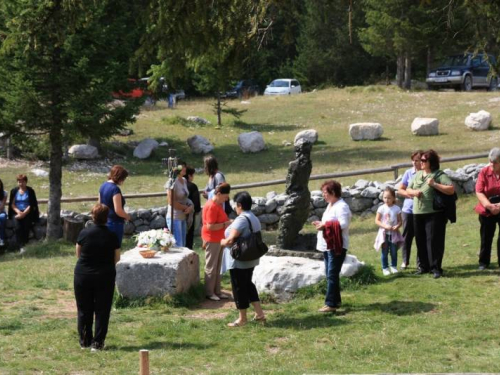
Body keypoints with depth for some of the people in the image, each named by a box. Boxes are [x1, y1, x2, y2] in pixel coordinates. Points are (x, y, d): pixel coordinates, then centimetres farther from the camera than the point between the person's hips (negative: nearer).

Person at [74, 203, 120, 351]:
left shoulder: (84, 233, -8)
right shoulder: (112, 235, -8)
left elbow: (78, 254, 4)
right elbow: (116, 258, 0)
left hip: (83, 275, 1)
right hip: (105, 276, -1)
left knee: (84, 310, 12)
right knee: (102, 310, 6)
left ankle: (85, 341, 18)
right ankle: (97, 342, 4)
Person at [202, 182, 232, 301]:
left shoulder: (218, 204, 10)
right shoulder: (211, 207, -21)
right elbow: (210, 226, -24)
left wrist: (228, 222, 6)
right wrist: (226, 224, -21)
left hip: (219, 239, 10)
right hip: (212, 240, -10)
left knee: (217, 267, 14)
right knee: (211, 267, -1)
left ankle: (217, 291, 21)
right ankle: (209, 292, 7)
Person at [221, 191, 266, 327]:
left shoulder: (242, 219, -22)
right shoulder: (254, 218, 9)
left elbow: (230, 240, -26)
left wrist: (222, 242, -5)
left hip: (239, 260, -9)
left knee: (239, 288, 2)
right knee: (248, 284, 20)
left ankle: (242, 318, 10)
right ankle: (259, 313, 19)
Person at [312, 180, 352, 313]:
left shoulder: (341, 206, -16)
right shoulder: (331, 205, 16)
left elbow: (343, 224, -26)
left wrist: (325, 225, -22)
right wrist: (321, 224, 6)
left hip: (337, 247, -10)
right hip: (327, 246, 10)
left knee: (332, 275, -10)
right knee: (330, 274, 14)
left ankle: (331, 304, -9)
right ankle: (336, 300, 22)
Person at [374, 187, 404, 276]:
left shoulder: (396, 209, -3)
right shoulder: (381, 208, -6)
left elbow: (400, 221, 1)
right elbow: (377, 221, -5)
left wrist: (397, 226, -20)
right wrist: (385, 226, -19)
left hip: (394, 233, 1)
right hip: (384, 233, -1)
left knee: (394, 251, 7)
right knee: (385, 252, 3)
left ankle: (394, 267, 20)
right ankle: (385, 268, 11)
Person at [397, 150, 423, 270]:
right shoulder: (408, 173, 1)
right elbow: (400, 190, 4)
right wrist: (411, 194, -12)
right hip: (408, 210, 2)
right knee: (407, 236, 9)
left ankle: (420, 262, 14)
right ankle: (405, 261, 21)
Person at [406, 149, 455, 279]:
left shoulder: (439, 175, -7)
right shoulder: (418, 174, 14)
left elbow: (451, 190, -16)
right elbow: (408, 190, 21)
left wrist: (434, 184, -21)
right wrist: (414, 192, -2)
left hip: (434, 214, -7)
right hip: (417, 213, 7)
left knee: (434, 241, -7)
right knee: (420, 241, 11)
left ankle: (436, 268, -2)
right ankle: (424, 266, 23)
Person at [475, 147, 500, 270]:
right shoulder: (484, 172, -7)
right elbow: (479, 192, -11)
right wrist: (489, 205, -24)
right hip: (486, 211, 1)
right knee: (486, 237, 9)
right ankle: (483, 262, 21)